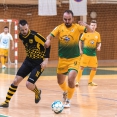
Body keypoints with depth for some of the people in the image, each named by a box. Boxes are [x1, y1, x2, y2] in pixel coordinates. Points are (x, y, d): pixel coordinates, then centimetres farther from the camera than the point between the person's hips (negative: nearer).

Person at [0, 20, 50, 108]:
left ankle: (37, 92, 20)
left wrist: (46, 60, -23)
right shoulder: (21, 36, -3)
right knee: (16, 80, -1)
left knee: (29, 85, -15)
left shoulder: (35, 35, -23)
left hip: (39, 63, -6)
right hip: (28, 61, 6)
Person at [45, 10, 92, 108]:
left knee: (71, 79, -21)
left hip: (74, 59, -3)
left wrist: (86, 25, -38)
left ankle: (68, 100, 0)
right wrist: (48, 40, -34)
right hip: (62, 59, 3)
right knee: (60, 82, 15)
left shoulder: (77, 27, -9)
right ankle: (65, 91, 50)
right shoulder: (59, 28, -4)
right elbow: (50, 36, -10)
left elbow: (90, 31, -16)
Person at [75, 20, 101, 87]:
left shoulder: (97, 34, 5)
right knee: (82, 67, -5)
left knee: (94, 68, 3)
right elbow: (81, 41, 2)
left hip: (93, 53, 4)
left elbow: (99, 43, 13)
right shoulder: (86, 33, -4)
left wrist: (98, 47, -9)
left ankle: (90, 81, 18)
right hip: (85, 53, -4)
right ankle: (77, 81, 2)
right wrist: (80, 50, -5)